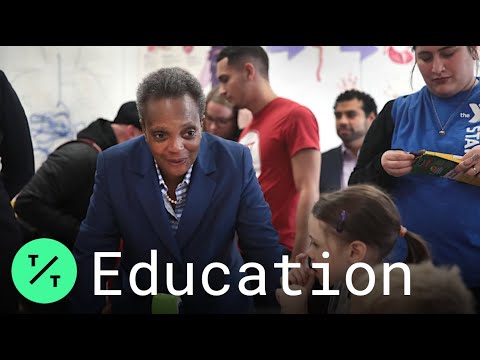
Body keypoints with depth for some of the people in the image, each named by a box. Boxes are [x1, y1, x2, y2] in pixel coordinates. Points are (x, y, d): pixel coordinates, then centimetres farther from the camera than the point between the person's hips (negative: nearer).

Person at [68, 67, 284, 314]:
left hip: (221, 301, 1)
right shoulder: (113, 166, -16)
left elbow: (263, 250, -10)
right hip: (139, 302, 0)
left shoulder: (235, 162, -18)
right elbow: (90, 255, -9)